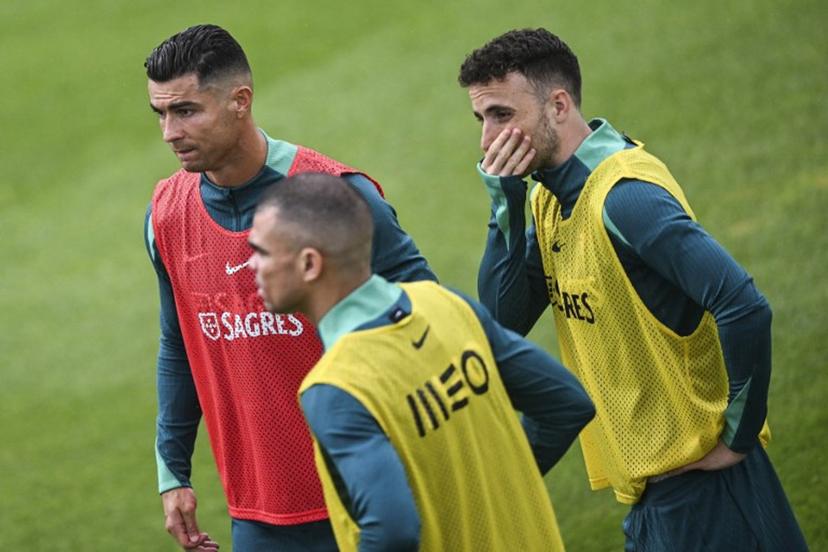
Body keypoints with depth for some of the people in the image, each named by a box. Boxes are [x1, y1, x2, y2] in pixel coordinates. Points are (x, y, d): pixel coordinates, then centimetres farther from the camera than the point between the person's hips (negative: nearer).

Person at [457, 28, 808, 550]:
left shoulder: (623, 194, -21)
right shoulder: (550, 198, 8)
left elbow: (745, 308, -27)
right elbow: (504, 321, 3)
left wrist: (738, 437, -18)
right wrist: (504, 202, -7)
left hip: (701, 482, -9)